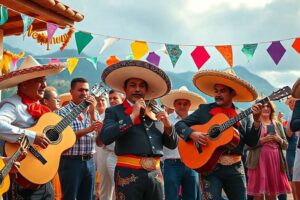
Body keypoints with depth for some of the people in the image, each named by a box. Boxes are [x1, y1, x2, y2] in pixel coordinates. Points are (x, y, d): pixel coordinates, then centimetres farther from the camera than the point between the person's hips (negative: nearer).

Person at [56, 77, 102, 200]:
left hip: (89, 161, 6)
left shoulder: (90, 111, 12)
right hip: (71, 161, -6)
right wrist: (87, 130, -20)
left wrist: (92, 112, -8)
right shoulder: (63, 112, -4)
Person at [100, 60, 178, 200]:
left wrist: (167, 124, -3)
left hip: (155, 174, 4)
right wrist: (132, 116, -10)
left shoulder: (156, 113, 15)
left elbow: (172, 144, 16)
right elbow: (105, 138, -13)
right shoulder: (114, 111, 5)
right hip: (129, 173, -4)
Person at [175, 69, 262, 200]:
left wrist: (256, 121, -11)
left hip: (235, 168, 2)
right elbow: (179, 124, 6)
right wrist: (192, 134, -14)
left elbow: (252, 142, 2)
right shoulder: (204, 110, 7)